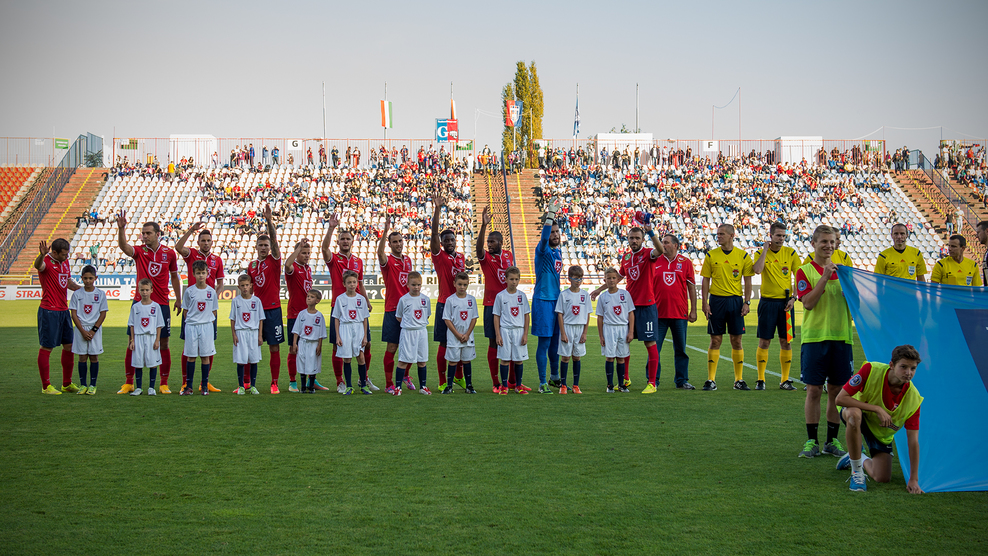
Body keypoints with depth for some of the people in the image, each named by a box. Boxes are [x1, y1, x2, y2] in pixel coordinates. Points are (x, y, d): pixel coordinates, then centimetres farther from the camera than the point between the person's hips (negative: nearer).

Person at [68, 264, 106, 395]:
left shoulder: (100, 294, 1)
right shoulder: (77, 293, 1)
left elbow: (103, 314, 0)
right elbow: (74, 314, 0)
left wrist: (93, 330, -9)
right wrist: (83, 331, -9)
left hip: (95, 329, 0)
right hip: (80, 329, 0)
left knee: (94, 357, 1)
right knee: (82, 357, 1)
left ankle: (92, 385, 7)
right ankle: (82, 385, 8)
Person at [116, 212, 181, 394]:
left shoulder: (169, 253, 4)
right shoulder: (139, 252, 1)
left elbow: (175, 276, 14)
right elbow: (123, 246, -20)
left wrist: (178, 299, 11)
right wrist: (121, 229, -37)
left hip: (161, 304, 0)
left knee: (163, 344, 3)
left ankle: (164, 383, 11)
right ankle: (129, 382, 8)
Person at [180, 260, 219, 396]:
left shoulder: (211, 292, 3)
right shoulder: (189, 291, 1)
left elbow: (214, 311, 10)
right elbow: (185, 310, 6)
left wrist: (209, 323, 1)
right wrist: (190, 323, -1)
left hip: (207, 326, 1)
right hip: (191, 326, 0)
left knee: (205, 356, 2)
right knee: (191, 356, 2)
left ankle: (205, 386, 8)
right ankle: (188, 386, 6)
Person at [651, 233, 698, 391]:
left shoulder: (685, 263, 4)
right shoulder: (655, 261, 5)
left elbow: (691, 287, 6)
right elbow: (648, 285, 10)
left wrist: (693, 310, 2)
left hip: (679, 313, 0)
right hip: (658, 312, 0)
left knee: (681, 349, 6)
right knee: (654, 347, -2)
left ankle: (682, 380, 15)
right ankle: (653, 381, 4)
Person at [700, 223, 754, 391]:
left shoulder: (743, 256, 3)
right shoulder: (711, 255, 4)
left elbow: (748, 281, 5)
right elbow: (705, 281, 5)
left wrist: (747, 302, -4)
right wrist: (705, 302, -4)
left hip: (735, 300, 0)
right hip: (716, 300, 0)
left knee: (736, 341, 3)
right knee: (715, 340, -1)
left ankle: (739, 380, 10)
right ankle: (711, 380, 3)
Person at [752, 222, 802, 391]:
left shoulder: (790, 253, 4)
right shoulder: (761, 253, 1)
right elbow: (757, 270, -19)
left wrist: (793, 297, -6)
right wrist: (766, 249, -13)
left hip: (785, 302, 1)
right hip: (767, 302, -1)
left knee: (786, 342, 3)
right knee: (764, 341, -1)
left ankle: (785, 380, 11)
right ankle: (760, 380, 6)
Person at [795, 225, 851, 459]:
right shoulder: (805, 271, 2)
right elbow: (808, 302, -11)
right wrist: (824, 277, -17)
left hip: (841, 337, 3)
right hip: (814, 337, -3)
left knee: (837, 390, 5)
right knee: (814, 390, -3)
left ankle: (832, 440, 13)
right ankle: (811, 441, 5)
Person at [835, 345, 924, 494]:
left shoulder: (913, 398, -24)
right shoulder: (871, 370, -30)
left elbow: (913, 441, -19)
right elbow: (840, 398, -31)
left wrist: (913, 479, -22)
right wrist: (876, 408, -35)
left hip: (881, 433, 3)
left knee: (883, 479, -8)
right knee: (854, 413, -41)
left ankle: (862, 461, 29)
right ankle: (856, 472, -23)